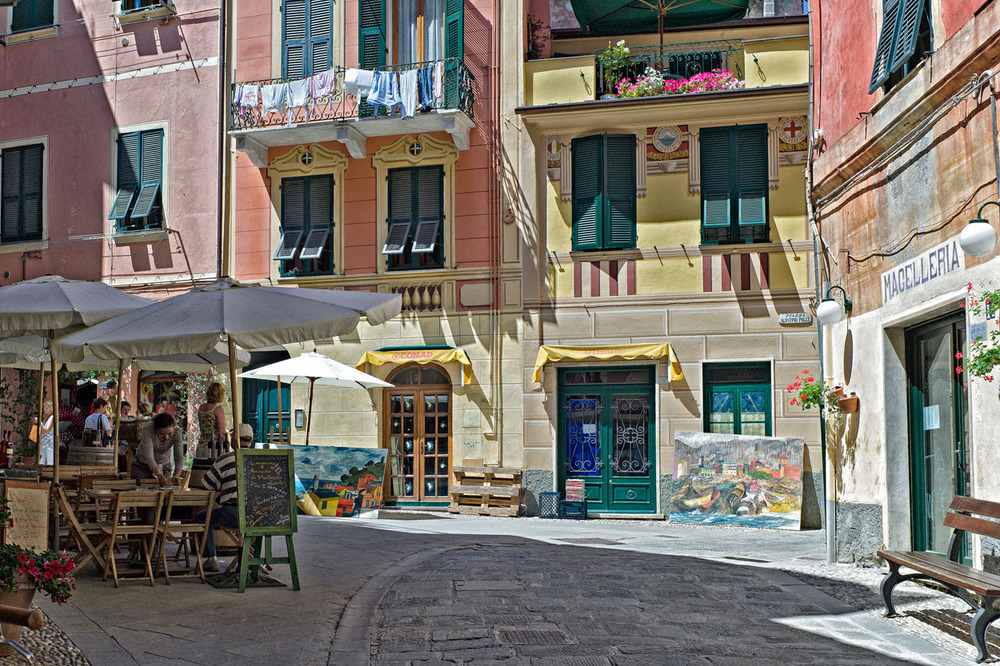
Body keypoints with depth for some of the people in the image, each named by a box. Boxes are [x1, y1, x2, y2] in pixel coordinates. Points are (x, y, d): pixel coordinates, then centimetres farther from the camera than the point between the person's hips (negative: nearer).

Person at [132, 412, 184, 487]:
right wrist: (159, 475, -54)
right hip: (143, 464, -1)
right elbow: (149, 456, -40)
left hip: (164, 465, 1)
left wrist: (176, 476, -46)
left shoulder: (176, 432, -25)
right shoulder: (148, 429, -33)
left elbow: (179, 457, -27)